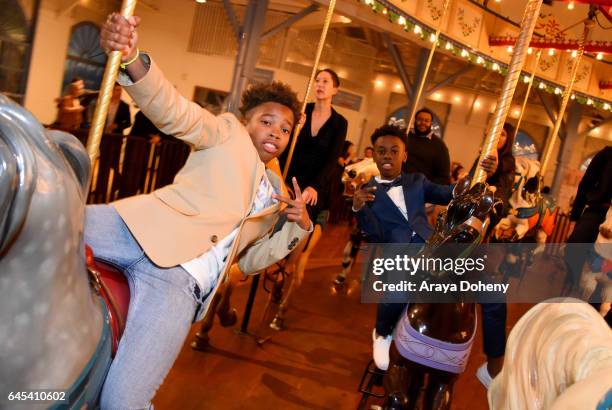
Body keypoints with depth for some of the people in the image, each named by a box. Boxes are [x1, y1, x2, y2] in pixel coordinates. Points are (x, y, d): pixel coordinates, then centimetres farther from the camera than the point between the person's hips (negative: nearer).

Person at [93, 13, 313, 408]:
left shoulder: (277, 194, 27)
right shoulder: (228, 132, 14)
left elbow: (249, 259, 30)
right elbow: (176, 112, -4)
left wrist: (297, 228, 13)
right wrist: (132, 60, -25)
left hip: (182, 281, 2)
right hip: (145, 229, -1)